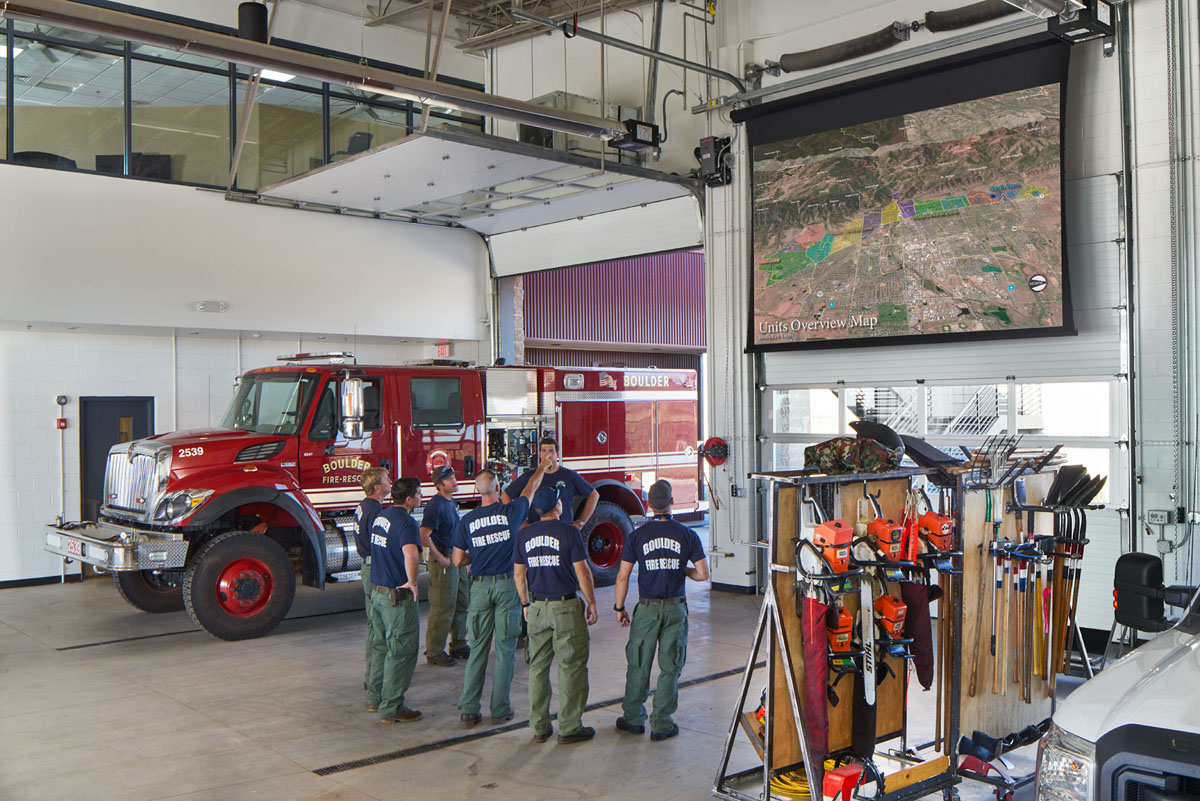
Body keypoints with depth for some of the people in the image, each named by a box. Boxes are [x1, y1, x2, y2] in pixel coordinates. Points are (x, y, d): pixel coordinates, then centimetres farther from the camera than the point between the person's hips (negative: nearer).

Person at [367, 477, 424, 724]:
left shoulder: (381, 516, 9)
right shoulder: (406, 522, -20)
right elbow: (410, 554, -38)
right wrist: (412, 581, -23)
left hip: (377, 591, 9)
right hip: (398, 596, -9)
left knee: (383, 644, 22)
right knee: (402, 650, 1)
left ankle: (376, 693, 33)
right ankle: (391, 708, 6)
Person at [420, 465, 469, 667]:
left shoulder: (451, 502, 11)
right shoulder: (436, 505, -18)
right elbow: (424, 537, -24)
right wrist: (440, 559, -19)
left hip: (457, 559, 9)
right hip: (443, 562, -9)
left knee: (462, 604, 16)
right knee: (443, 608, -3)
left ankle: (458, 646, 29)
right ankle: (434, 652, 7)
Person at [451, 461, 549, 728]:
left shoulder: (467, 521, -1)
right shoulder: (511, 512, -5)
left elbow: (457, 560, 4)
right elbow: (531, 488, 14)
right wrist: (542, 467, 32)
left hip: (480, 586, 2)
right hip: (507, 585, -2)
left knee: (478, 648, 8)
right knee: (505, 649, 5)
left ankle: (468, 709, 6)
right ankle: (500, 709, 9)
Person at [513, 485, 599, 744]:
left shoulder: (525, 534, 3)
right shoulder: (568, 533, -11)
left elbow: (518, 574, 8)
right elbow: (582, 572, -11)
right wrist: (591, 602, 0)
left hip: (537, 608, 5)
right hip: (566, 606, -4)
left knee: (538, 667, 11)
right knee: (571, 666, 4)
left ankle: (539, 727, 16)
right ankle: (569, 728, 7)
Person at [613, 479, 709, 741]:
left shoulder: (637, 535, -5)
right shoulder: (687, 534, -5)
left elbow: (623, 576, -5)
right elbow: (703, 574, -4)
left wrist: (619, 607, 6)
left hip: (647, 609, 0)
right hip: (675, 609, 0)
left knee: (639, 665, 13)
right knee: (670, 668, 8)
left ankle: (634, 718, 22)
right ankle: (661, 724, 11)